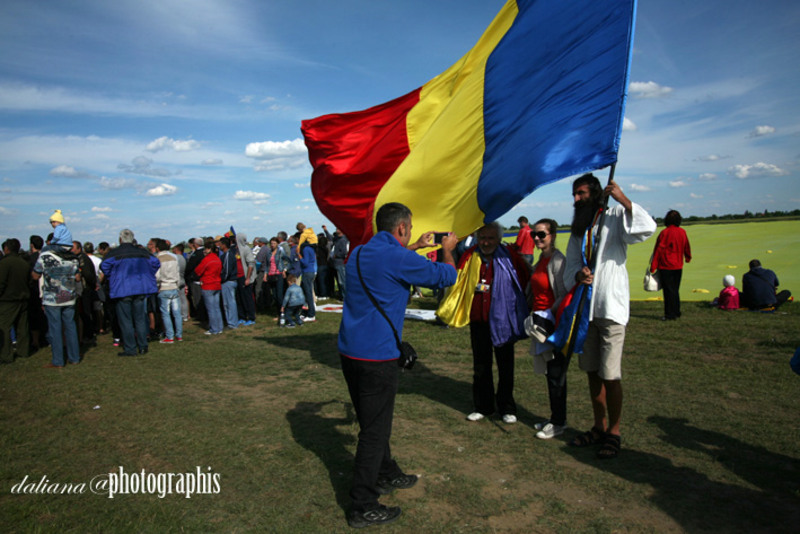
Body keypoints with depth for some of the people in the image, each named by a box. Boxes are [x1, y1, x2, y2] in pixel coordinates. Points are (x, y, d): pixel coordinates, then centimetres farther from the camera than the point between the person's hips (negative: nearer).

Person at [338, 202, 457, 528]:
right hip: (377, 356, -8)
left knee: (373, 421, 22)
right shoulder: (399, 258, -16)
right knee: (374, 430, 3)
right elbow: (446, 277, -4)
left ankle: (387, 476, 42)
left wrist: (415, 247, 35)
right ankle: (362, 507, 14)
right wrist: (448, 251, 15)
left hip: (349, 352, 9)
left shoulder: (360, 253, 8)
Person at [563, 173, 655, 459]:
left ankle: (614, 432, 11)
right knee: (592, 371, 13)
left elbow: (647, 228, -20)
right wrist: (577, 275, -9)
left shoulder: (614, 217, -2)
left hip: (610, 307, -7)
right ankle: (599, 427, 27)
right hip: (585, 307, 7)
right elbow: (569, 266, 13)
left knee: (610, 375, -4)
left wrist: (622, 199, -24)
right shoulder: (578, 228, 18)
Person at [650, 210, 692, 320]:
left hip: (666, 267, -5)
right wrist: (688, 257, 37)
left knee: (668, 291, -1)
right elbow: (686, 247, 16)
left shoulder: (665, 233, -14)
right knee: (675, 290, 16)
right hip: (678, 266, 5)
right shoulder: (682, 232, 2)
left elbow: (658, 250, -13)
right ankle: (676, 312, 23)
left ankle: (670, 314, 2)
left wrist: (653, 266, -9)